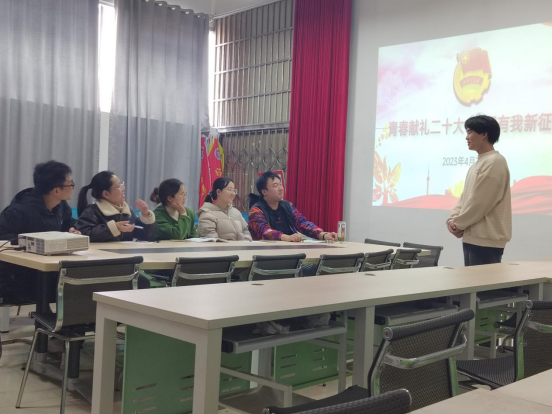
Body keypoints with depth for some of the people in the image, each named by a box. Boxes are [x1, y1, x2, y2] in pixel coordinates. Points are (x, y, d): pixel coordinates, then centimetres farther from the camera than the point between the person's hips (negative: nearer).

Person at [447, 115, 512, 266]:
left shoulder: (494, 162, -13)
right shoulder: (477, 164, 18)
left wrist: (459, 224, -9)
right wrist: (452, 219, 3)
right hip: (472, 237, 9)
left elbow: (479, 202, -18)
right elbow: (465, 197, 18)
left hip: (486, 240, -9)